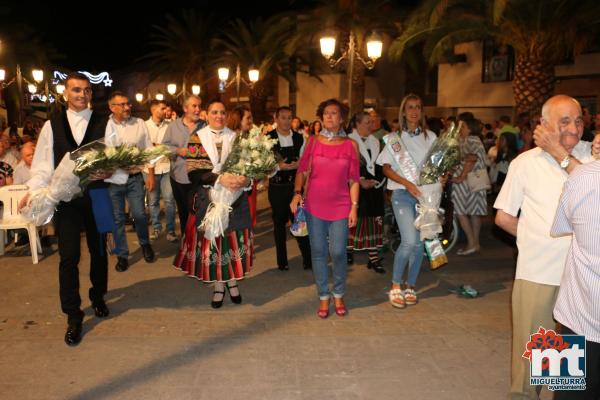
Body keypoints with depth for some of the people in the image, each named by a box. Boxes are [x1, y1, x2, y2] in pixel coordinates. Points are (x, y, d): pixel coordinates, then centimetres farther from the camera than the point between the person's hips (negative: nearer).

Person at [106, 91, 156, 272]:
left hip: (135, 178, 1)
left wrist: (151, 175, 2)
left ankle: (145, 244, 31)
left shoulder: (139, 124, 2)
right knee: (118, 218, 8)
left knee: (139, 214, 2)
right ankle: (122, 255, 23)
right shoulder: (105, 126, -3)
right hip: (112, 180, 0)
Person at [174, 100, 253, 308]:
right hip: (208, 199, -1)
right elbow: (195, 172, -11)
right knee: (212, 241, 3)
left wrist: (245, 180, -19)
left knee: (234, 239, 4)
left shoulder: (235, 137, 8)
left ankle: (233, 281, 23)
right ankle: (218, 284, 19)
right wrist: (220, 179, -24)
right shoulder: (197, 138, 1)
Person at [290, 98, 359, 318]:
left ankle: (338, 295, 22)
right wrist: (297, 193, -12)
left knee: (338, 253, -1)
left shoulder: (350, 145, 3)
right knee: (318, 252, 7)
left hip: (340, 206, -1)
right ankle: (323, 296, 22)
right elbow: (302, 170, 2)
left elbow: (353, 179, 2)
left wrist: (354, 206, -3)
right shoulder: (313, 141, 4)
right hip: (314, 205, 1)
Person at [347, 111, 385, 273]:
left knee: (374, 223, 2)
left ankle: (374, 258, 6)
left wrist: (375, 181, 1)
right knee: (354, 221, -2)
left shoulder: (375, 142, 15)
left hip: (374, 188, 5)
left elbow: (380, 165, 16)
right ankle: (349, 250, 17)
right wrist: (361, 181, -14)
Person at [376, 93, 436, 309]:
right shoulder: (394, 138, 3)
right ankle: (396, 285, 3)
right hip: (402, 194, -3)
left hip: (425, 194, 3)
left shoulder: (430, 137, 11)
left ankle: (410, 285, 22)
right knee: (409, 241, -16)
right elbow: (386, 168, -2)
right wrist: (407, 183, -15)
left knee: (419, 243, 4)